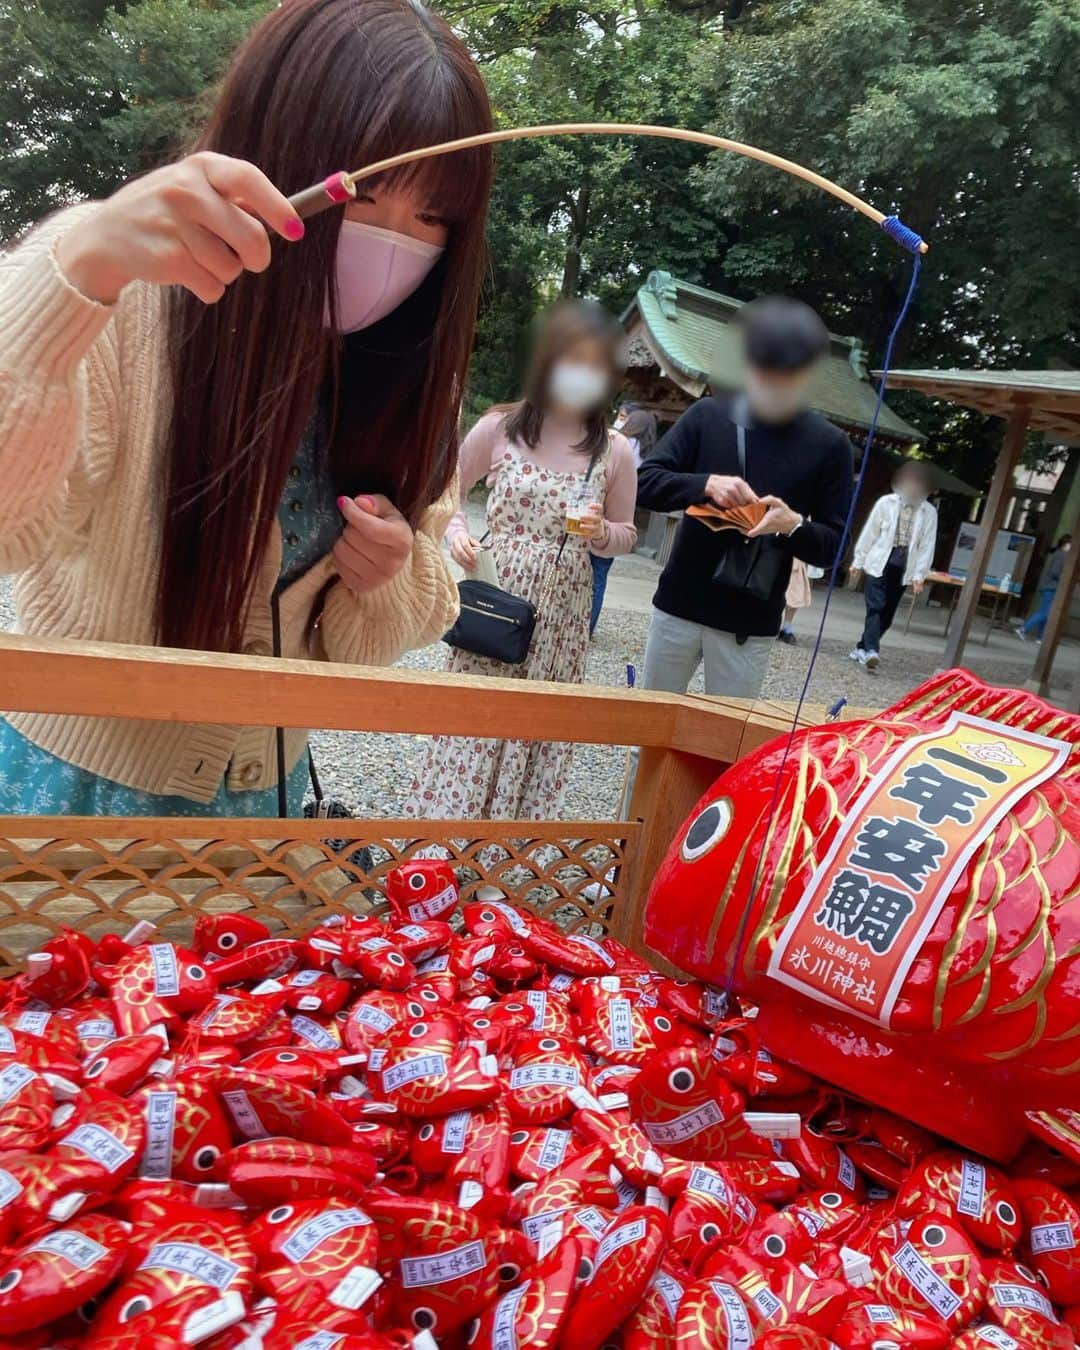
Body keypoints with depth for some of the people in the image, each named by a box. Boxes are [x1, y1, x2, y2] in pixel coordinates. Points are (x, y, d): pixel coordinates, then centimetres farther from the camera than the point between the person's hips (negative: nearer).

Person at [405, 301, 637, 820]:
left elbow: (625, 534, 10)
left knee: (537, 729, 7)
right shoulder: (500, 427, -3)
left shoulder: (614, 451, -1)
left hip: (560, 618, 1)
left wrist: (601, 534, -12)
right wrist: (456, 533, -10)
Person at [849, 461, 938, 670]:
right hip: (880, 563, -2)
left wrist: (919, 575, -5)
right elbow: (869, 533, 3)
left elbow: (927, 546, 1)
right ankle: (871, 651, -21)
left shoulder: (929, 513, 2)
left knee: (887, 613, 5)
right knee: (876, 607, -13)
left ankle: (863, 647, 19)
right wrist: (858, 562, 4)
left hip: (903, 568, 2)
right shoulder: (886, 503, 0)